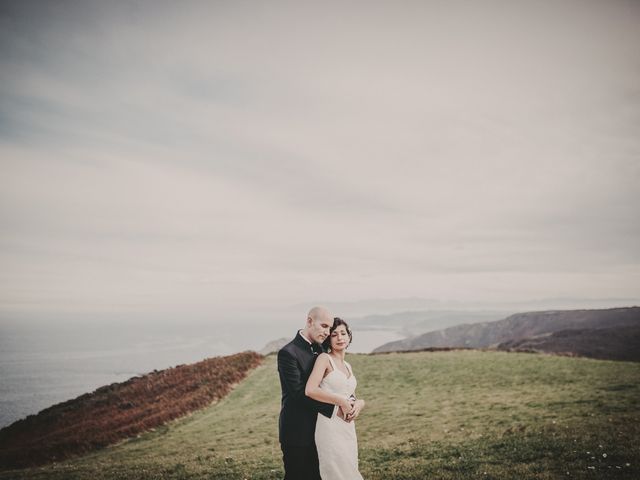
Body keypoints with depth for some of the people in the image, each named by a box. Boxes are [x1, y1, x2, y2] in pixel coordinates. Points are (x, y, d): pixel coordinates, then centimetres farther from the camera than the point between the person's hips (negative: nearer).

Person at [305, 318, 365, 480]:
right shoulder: (324, 358, -6)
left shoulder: (347, 366, 16)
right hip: (330, 426, -7)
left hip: (348, 427, 7)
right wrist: (340, 401, -15)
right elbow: (310, 390, -19)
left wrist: (360, 403, -2)